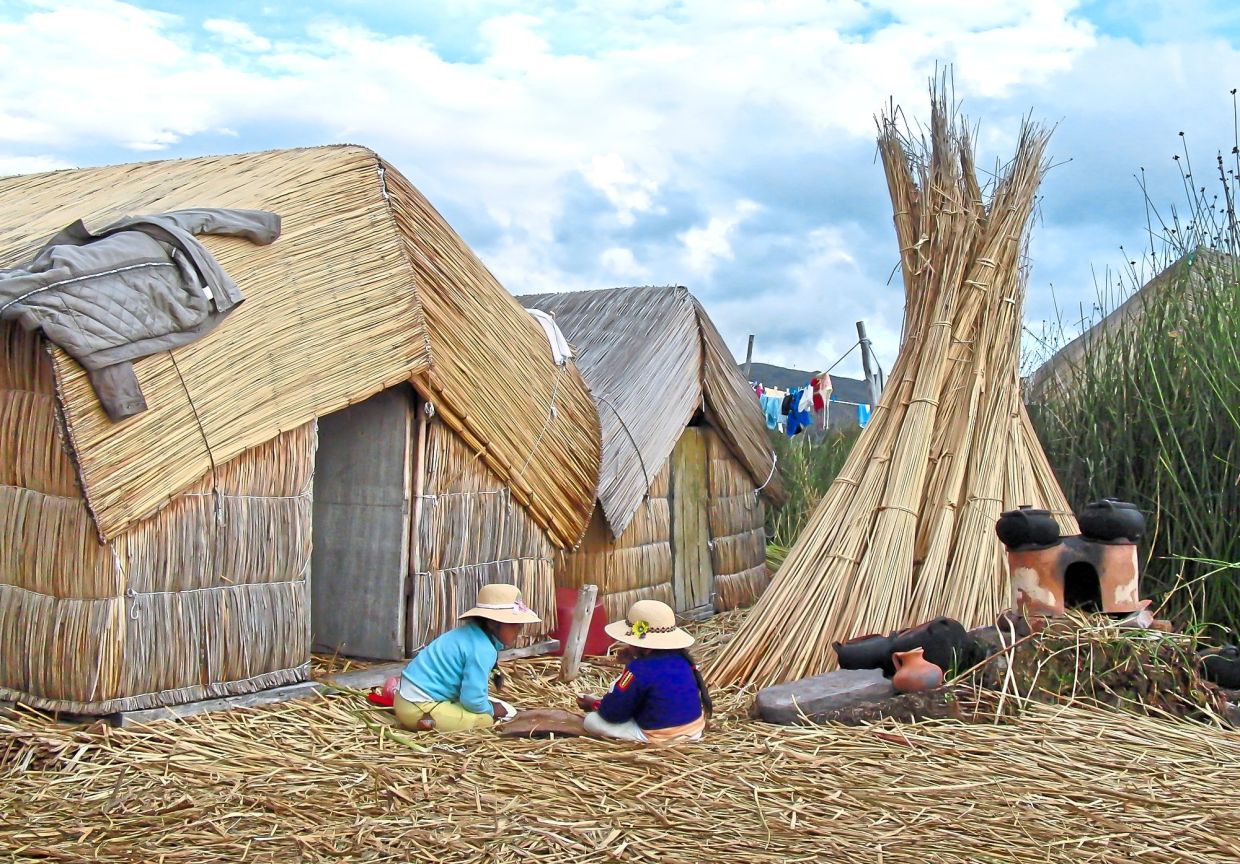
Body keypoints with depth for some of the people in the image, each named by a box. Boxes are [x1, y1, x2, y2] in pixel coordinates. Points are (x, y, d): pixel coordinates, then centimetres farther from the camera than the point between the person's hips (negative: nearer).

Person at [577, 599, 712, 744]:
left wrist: (595, 705, 7)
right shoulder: (681, 657, -2)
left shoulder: (638, 670, -24)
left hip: (660, 738, -9)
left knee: (591, 720, -3)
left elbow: (614, 712, -14)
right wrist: (634, 659, 20)